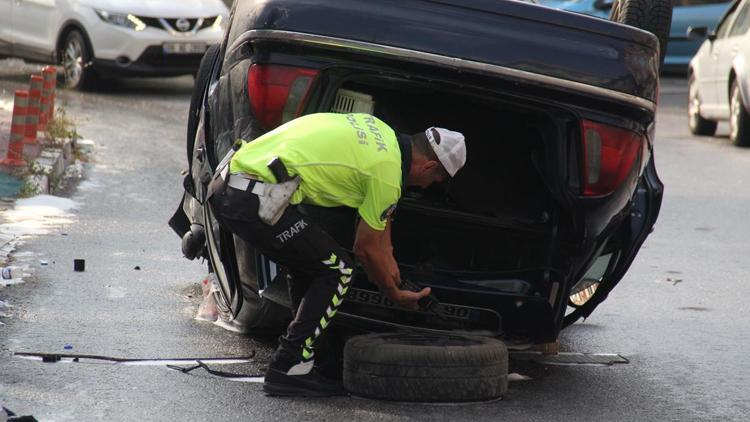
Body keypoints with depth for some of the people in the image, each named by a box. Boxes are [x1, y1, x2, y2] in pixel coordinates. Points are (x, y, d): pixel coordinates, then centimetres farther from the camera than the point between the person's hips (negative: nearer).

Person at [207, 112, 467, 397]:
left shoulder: (378, 131, 20)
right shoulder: (387, 173, -7)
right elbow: (365, 249, 4)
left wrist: (388, 260, 36)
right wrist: (395, 294, 18)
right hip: (256, 200, -9)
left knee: (309, 267, 23)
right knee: (336, 270, 2)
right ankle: (289, 370, 0)